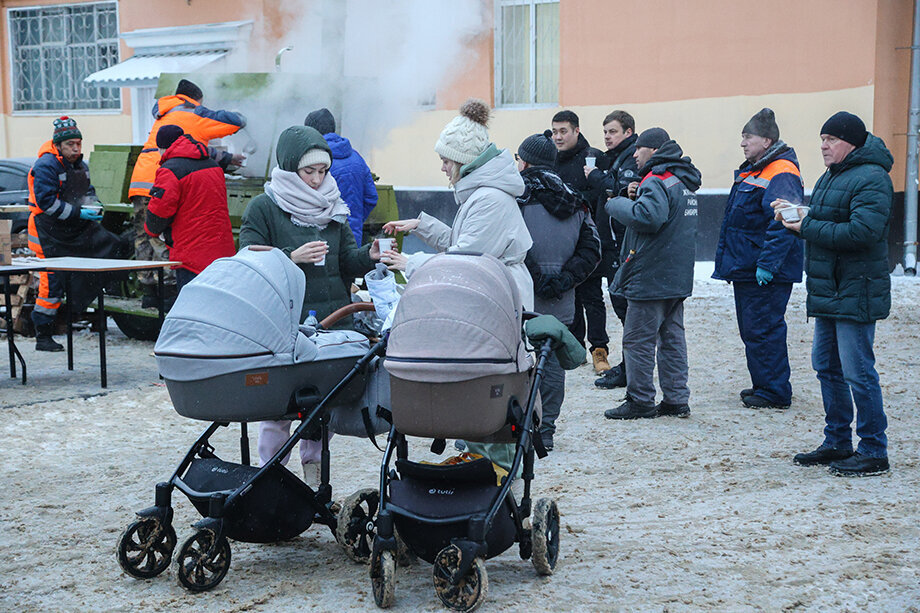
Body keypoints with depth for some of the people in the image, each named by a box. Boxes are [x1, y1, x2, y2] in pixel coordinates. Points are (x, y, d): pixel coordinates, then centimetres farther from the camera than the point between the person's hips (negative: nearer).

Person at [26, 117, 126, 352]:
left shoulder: (80, 165, 12)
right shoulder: (46, 166, -14)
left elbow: (88, 191, 23)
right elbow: (46, 202, -20)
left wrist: (93, 206, 0)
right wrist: (78, 213, -22)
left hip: (78, 227, 8)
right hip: (50, 233, -8)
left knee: (116, 248, 0)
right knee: (51, 283, -7)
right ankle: (43, 337, 4)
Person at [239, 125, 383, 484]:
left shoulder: (333, 206, 14)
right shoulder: (263, 208, -2)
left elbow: (346, 263, 15)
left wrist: (369, 255, -5)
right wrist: (292, 257, -20)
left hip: (332, 323, 5)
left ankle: (313, 469, 25)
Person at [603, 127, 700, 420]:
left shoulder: (657, 181, -16)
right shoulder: (683, 180, 16)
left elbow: (647, 217, -31)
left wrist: (616, 203, -15)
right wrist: (635, 196, 5)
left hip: (651, 277, -10)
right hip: (677, 276, 10)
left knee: (638, 339, -2)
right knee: (672, 337, 13)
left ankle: (640, 401, 2)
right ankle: (676, 399, 16)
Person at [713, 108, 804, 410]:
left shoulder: (781, 175, -16)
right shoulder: (751, 172, 17)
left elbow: (783, 224, -25)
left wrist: (767, 264, -27)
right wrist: (728, 261, 23)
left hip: (766, 275, -10)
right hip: (745, 269, 10)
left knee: (763, 330, -6)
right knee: (751, 329, 15)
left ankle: (774, 392, 1)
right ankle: (763, 385, 25)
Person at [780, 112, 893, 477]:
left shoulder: (871, 179, -15)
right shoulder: (830, 177, 16)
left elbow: (861, 232, -26)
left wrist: (807, 227, -19)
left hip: (855, 294, -10)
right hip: (828, 293, 10)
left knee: (858, 372, -5)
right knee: (827, 367, 15)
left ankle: (874, 453, 4)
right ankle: (837, 443, 27)